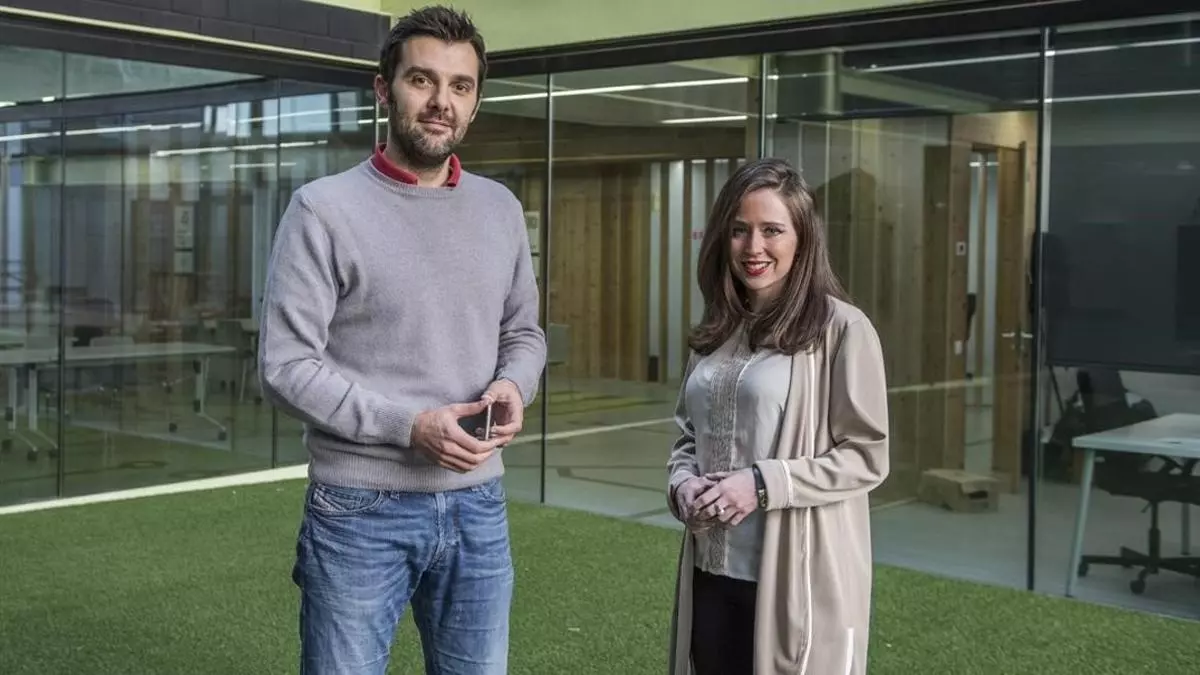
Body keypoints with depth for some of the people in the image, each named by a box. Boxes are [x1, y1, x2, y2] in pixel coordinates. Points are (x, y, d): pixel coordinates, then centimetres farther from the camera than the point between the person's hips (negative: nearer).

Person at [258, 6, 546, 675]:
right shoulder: (325, 208, -9)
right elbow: (286, 366, -12)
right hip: (360, 512, -4)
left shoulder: (502, 209, 7)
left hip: (478, 507, 5)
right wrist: (407, 426, -20)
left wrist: (514, 386, -6)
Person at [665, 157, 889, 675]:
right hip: (712, 573, 6)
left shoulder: (841, 328, -9)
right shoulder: (716, 330, 11)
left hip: (798, 578, -5)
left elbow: (867, 457, -10)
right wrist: (682, 482, -3)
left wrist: (762, 484, -19)